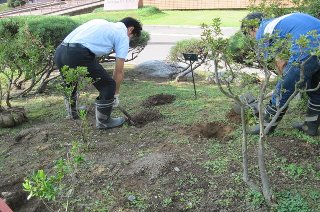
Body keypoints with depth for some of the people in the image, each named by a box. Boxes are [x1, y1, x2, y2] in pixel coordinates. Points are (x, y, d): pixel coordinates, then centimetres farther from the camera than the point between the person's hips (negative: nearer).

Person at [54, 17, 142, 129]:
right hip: (77, 55, -8)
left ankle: (73, 111, 57)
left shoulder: (102, 23, 31)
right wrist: (116, 94, 21)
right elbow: (119, 71, 9)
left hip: (59, 51, 8)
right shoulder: (123, 36, 11)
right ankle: (103, 121, 24)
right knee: (108, 86, 9)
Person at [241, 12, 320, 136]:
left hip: (308, 51, -8)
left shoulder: (262, 32, 8)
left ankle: (267, 126, 25)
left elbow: (280, 63, 5)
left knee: (282, 92, 9)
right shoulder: (280, 19, 29)